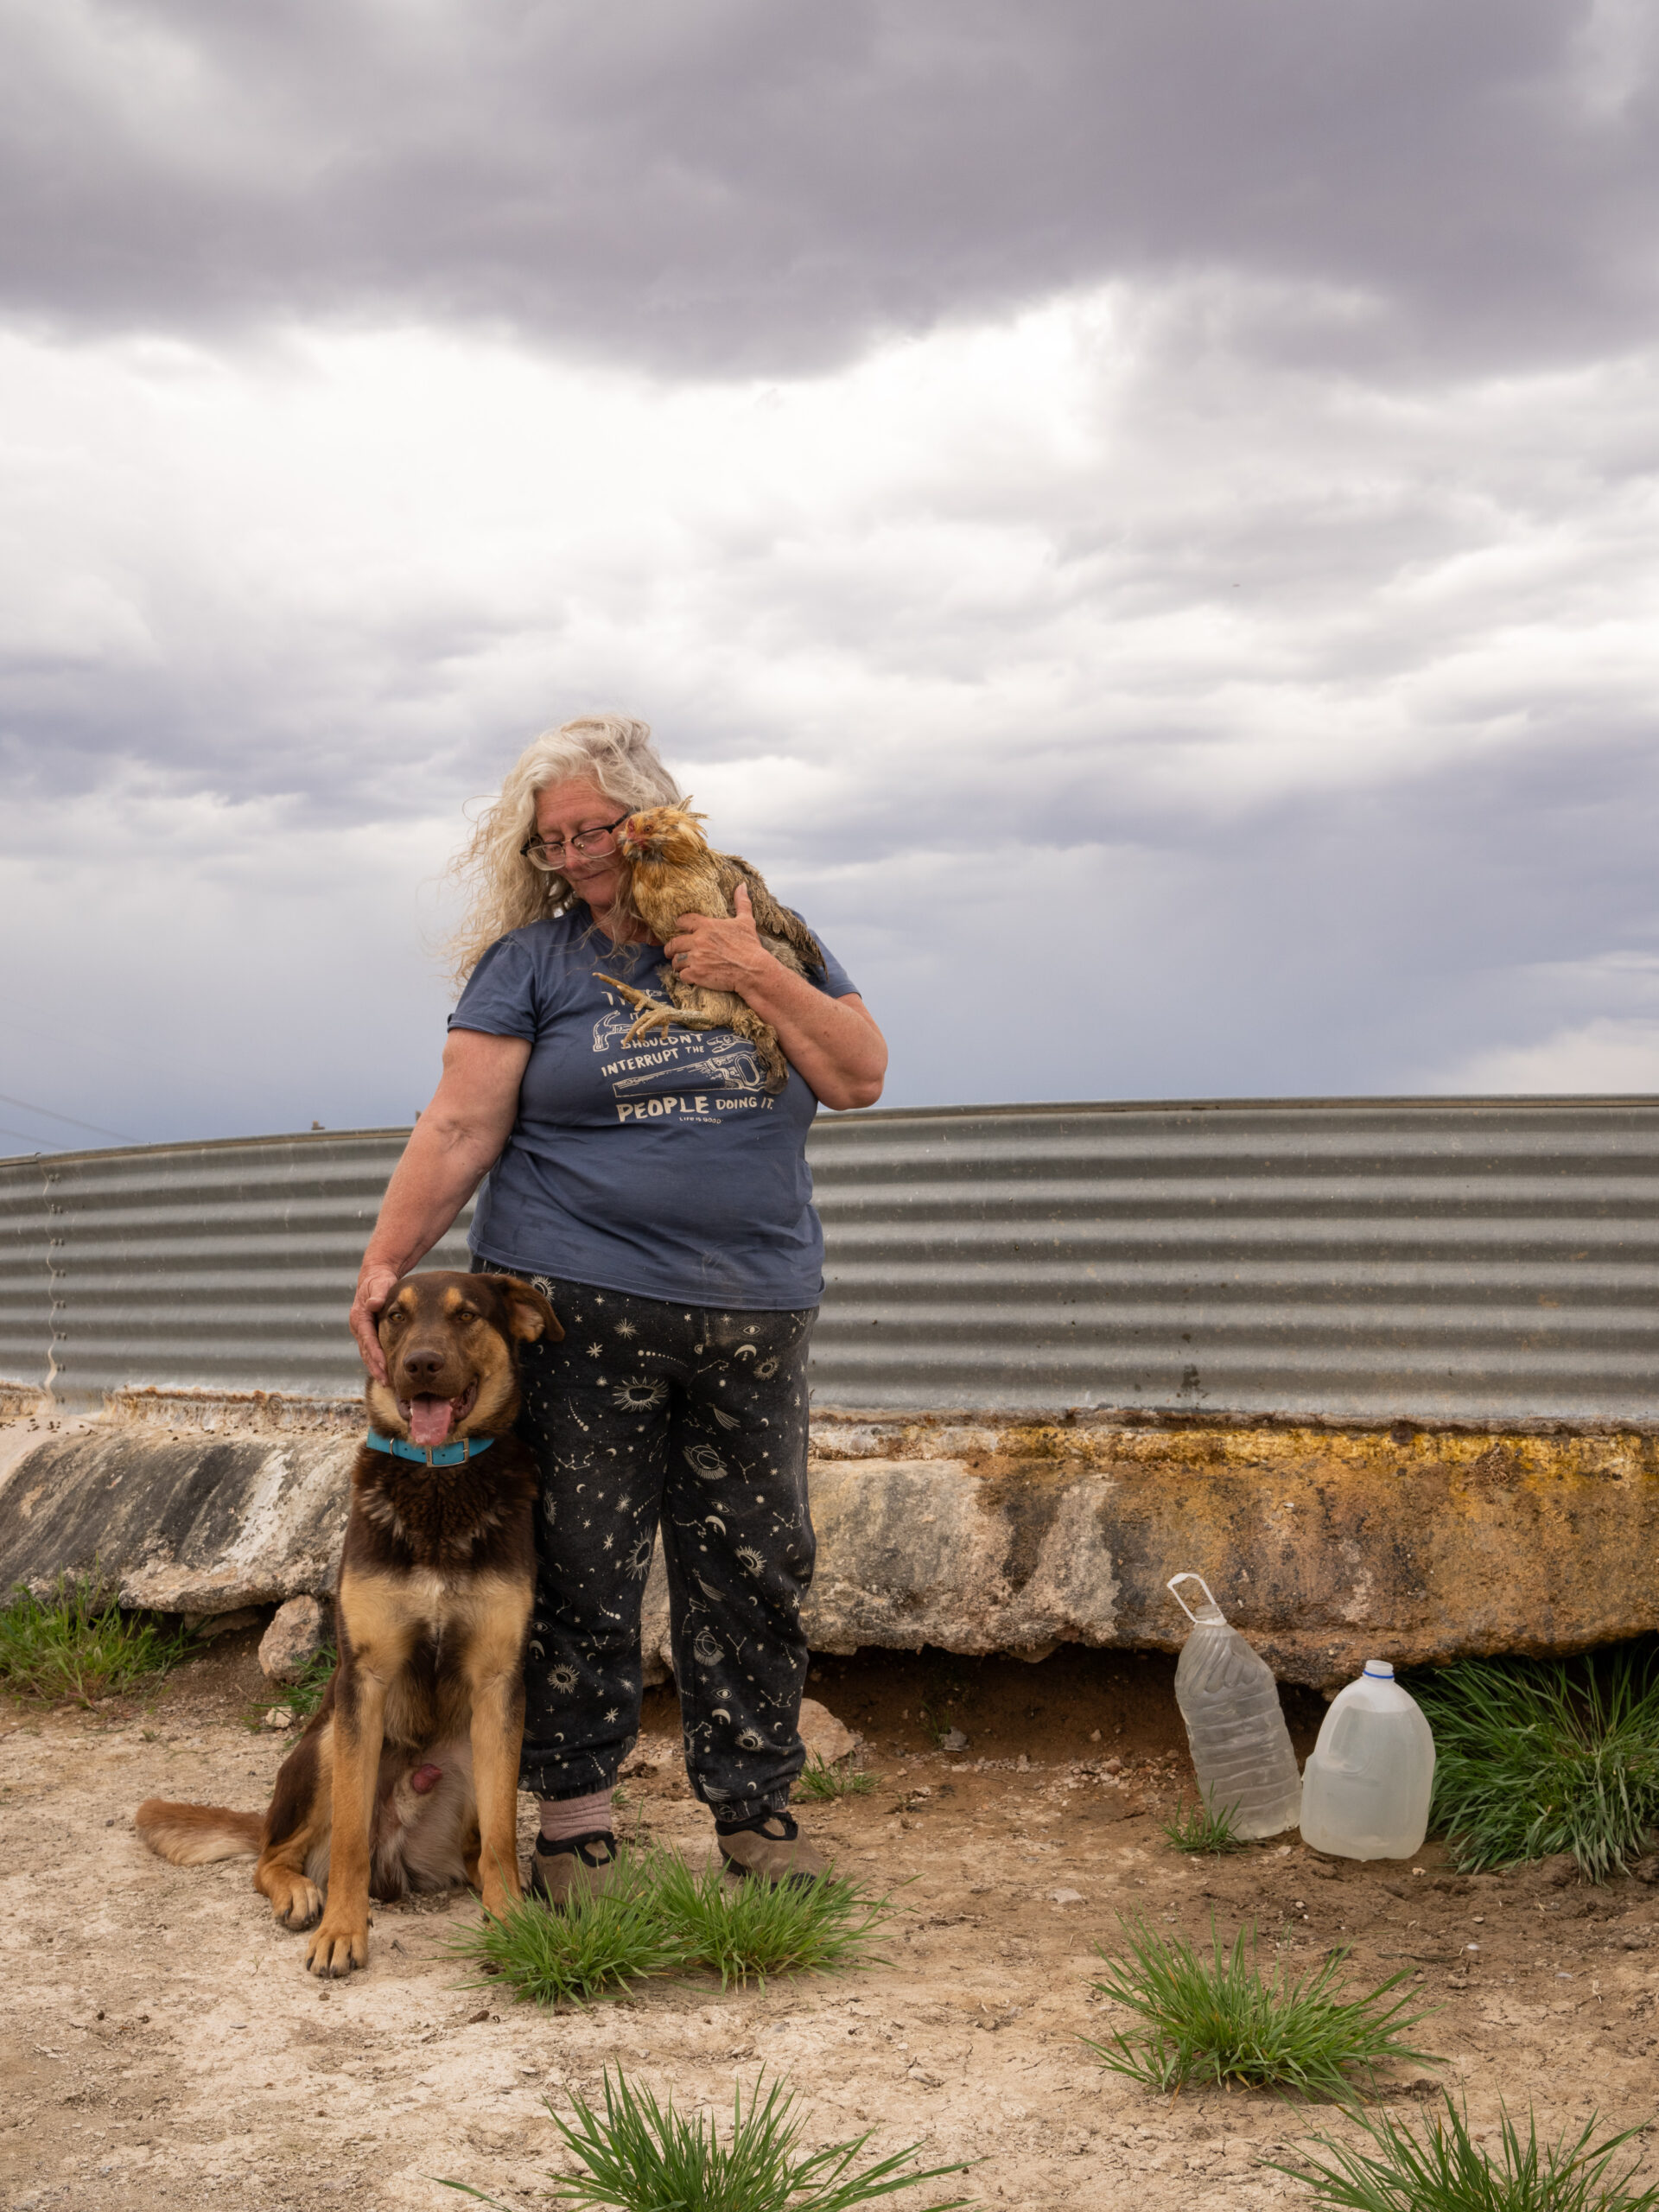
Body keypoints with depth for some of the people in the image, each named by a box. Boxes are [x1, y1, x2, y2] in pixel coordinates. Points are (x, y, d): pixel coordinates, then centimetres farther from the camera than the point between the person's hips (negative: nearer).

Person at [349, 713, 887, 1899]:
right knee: (582, 1570, 0)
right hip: (580, 1312, -2)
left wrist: (756, 974, -8)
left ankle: (755, 1800, 19)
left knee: (754, 1570, 7)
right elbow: (460, 1127, -2)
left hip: (755, 1315, 3)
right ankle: (575, 1810, 14)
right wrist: (384, 1265, -10)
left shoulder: (762, 934, 10)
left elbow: (860, 1075, 3)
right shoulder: (532, 960, 3)